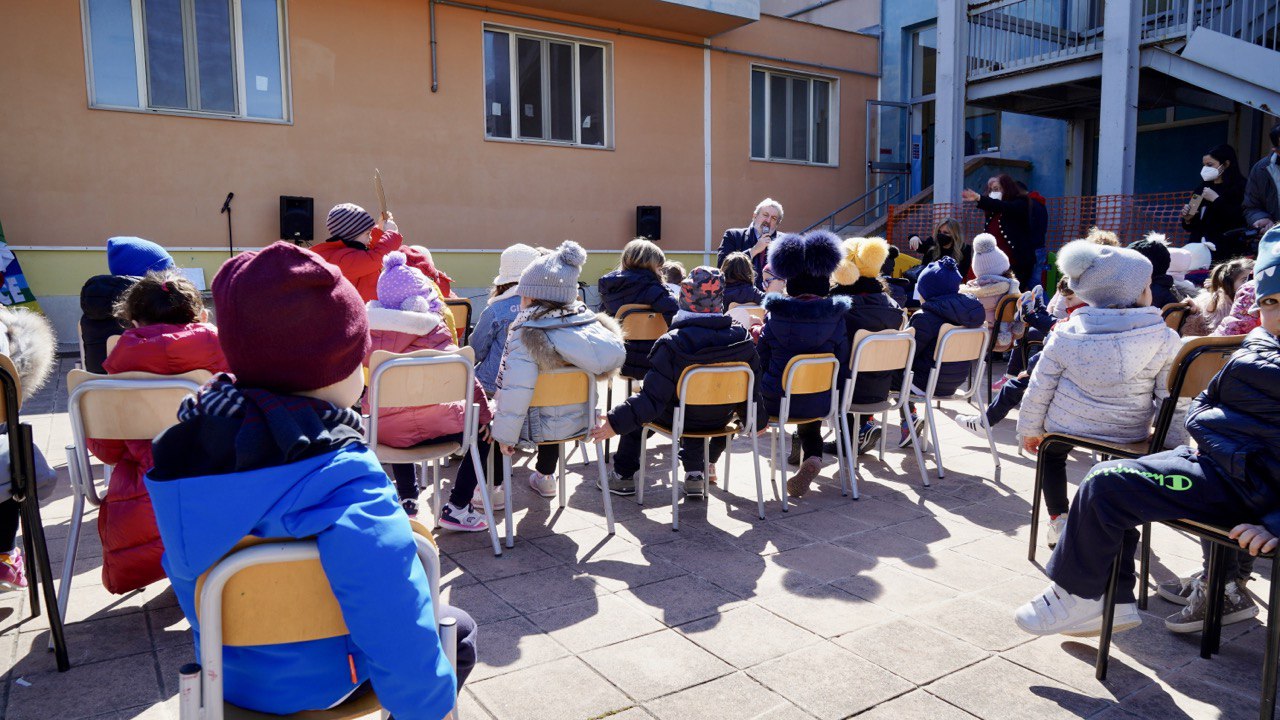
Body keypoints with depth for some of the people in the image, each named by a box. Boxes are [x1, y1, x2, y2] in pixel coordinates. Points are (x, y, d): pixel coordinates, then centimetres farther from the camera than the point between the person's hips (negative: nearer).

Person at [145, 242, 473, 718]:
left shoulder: (192, 441, -12)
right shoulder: (344, 485, -34)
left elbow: (184, 568, 5)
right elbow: (401, 649, -36)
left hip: (226, 674, 6)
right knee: (459, 630, 18)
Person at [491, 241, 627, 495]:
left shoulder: (527, 333, -22)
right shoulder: (592, 323, -6)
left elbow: (515, 390, -28)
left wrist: (505, 435, -19)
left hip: (540, 427, -5)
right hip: (581, 422, 6)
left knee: (489, 415, 21)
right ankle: (545, 477, 50)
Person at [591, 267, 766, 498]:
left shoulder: (673, 343, -26)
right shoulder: (742, 338, -15)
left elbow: (652, 398, -27)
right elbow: (752, 388, -4)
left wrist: (615, 422, -21)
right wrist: (759, 422, 14)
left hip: (680, 420, -3)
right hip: (721, 419, 3)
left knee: (636, 409, 23)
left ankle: (624, 473, 30)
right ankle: (696, 472, 30)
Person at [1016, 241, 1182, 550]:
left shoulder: (1066, 335, -11)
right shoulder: (1166, 339, -13)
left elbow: (1039, 390, -5)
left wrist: (1030, 429, 9)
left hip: (1066, 428, 0)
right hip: (1130, 436, 0)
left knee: (1052, 455, 35)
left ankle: (1058, 520, 27)